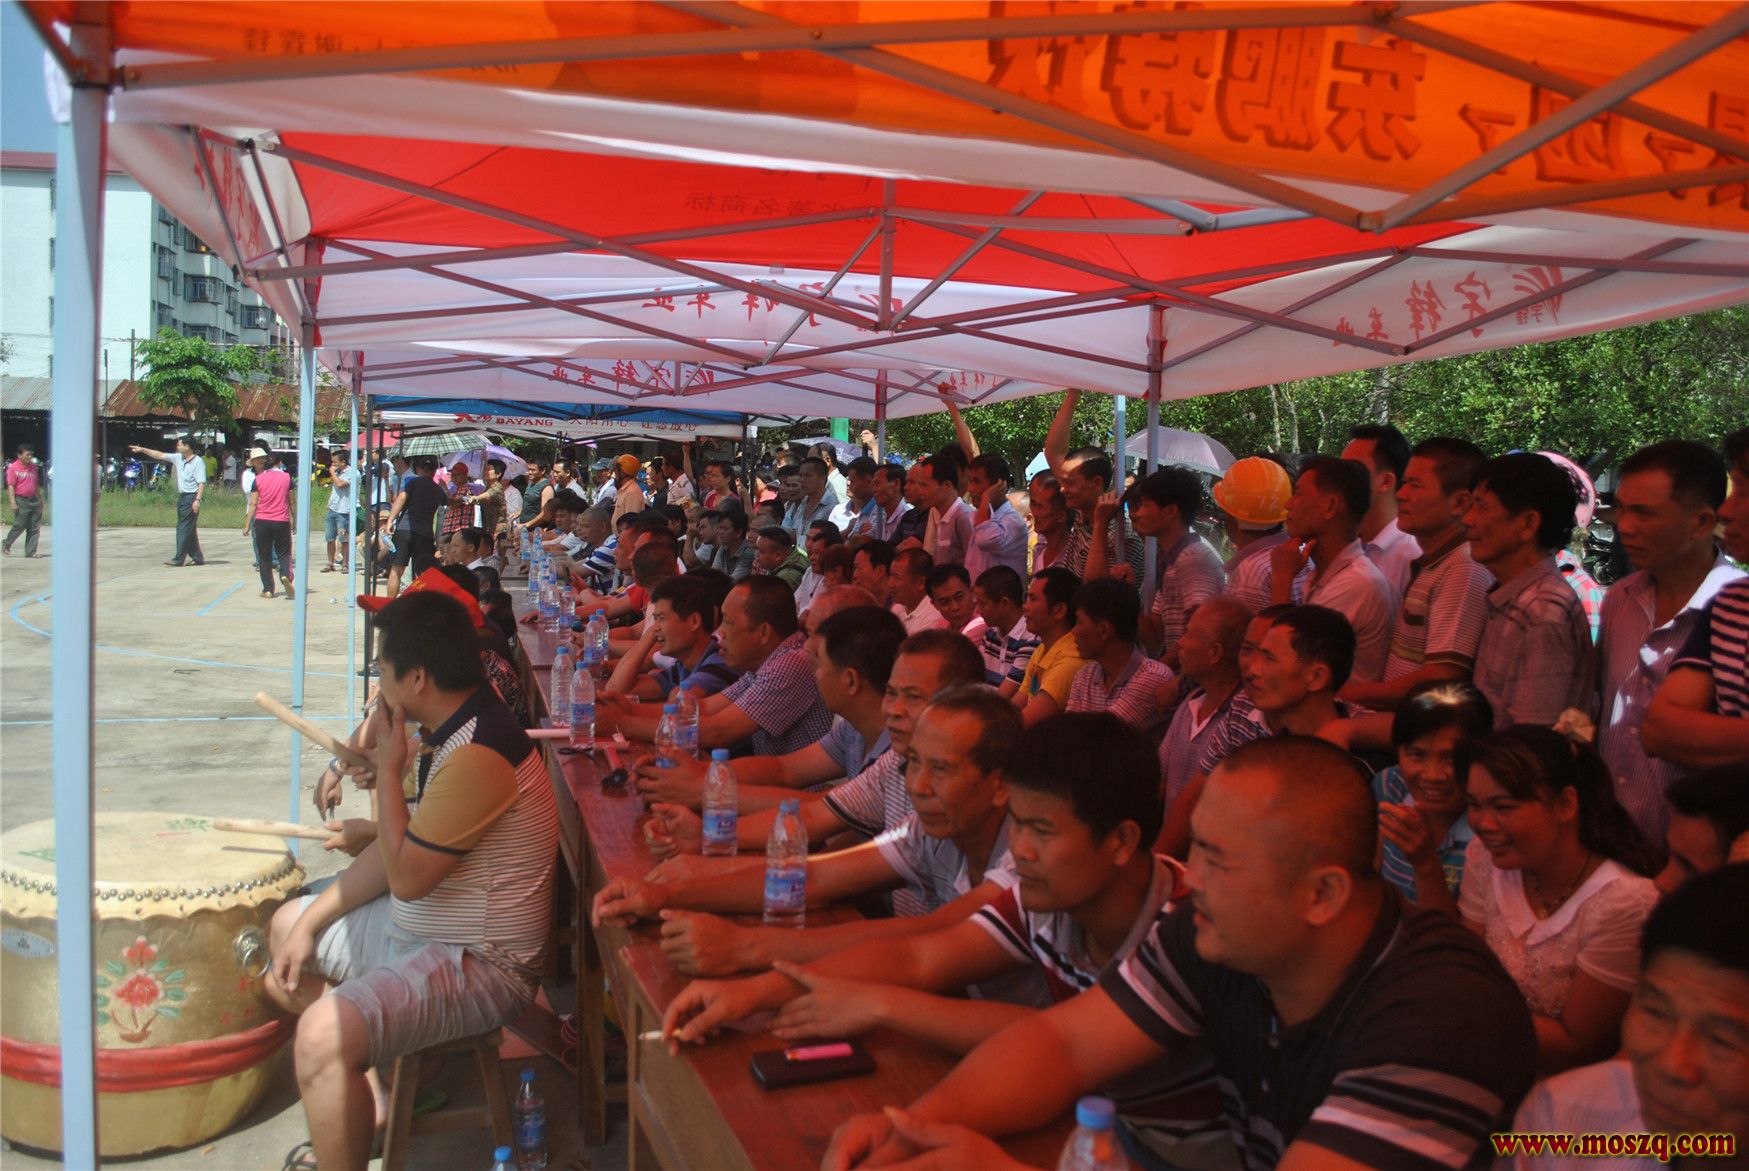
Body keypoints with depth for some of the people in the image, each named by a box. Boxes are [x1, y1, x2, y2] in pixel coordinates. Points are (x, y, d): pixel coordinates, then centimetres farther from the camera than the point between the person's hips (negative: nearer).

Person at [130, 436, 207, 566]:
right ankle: (197, 558, 14)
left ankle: (178, 559, -6)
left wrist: (197, 500, -22)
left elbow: (202, 483, -16)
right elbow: (160, 455, 20)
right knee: (189, 530, 10)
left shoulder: (198, 462, -12)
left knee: (184, 529, -8)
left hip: (191, 498, -8)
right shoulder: (178, 458, 11)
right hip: (182, 497, 8)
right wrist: (142, 450, 19)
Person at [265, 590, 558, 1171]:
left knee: (322, 1034, -29)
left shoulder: (479, 757, -28)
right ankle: (363, 1092, 27)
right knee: (288, 924, 23)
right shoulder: (452, 732, 5)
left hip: (480, 964, -11)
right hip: (416, 928, 11)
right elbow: (403, 846, 12)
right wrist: (312, 921, 8)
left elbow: (406, 876, -23)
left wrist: (389, 769, -15)